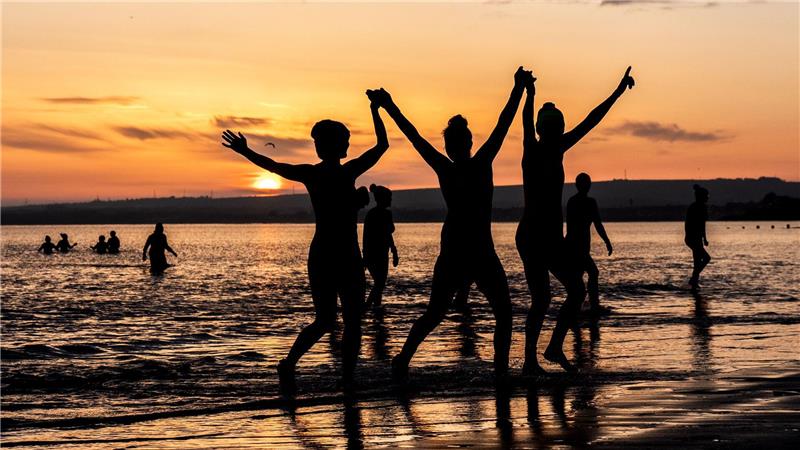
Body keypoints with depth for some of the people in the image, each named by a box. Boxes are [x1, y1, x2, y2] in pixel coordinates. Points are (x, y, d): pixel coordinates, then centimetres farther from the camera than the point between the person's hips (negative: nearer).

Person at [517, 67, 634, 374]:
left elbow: (589, 122, 13)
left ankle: (554, 348, 15)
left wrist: (618, 92, 15)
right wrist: (529, 97, -48)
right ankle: (530, 362, -2)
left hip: (552, 237, 8)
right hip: (531, 236, -8)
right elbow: (526, 124, -29)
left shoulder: (557, 150, 10)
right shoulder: (532, 152, -9)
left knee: (577, 289, 5)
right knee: (541, 299, -10)